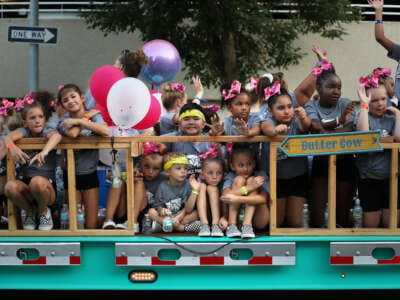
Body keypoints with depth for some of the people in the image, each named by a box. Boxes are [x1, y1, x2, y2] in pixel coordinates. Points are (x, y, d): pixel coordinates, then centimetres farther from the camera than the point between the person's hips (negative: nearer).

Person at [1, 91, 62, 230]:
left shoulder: (47, 131, -2)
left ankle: (44, 211, -3)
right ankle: (30, 212, 3)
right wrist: (11, 146, -42)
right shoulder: (24, 131, 5)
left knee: (37, 182, -37)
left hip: (46, 184, -2)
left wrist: (44, 151, -48)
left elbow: (56, 136, -28)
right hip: (26, 185, 3)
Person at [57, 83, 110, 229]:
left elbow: (106, 131, -24)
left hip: (90, 174, 0)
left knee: (91, 225, -1)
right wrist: (86, 117, -12)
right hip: (72, 175, 0)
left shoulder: (94, 116, -2)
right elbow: (71, 133, -27)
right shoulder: (65, 120, -4)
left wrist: (79, 121, -21)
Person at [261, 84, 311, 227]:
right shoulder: (268, 122, -13)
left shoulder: (297, 121, -10)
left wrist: (304, 118, -57)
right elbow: (268, 128, -36)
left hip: (298, 176, 1)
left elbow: (306, 126, -32)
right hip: (276, 177, -1)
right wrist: (275, 130, -61)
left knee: (295, 223, 5)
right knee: (276, 223, 6)